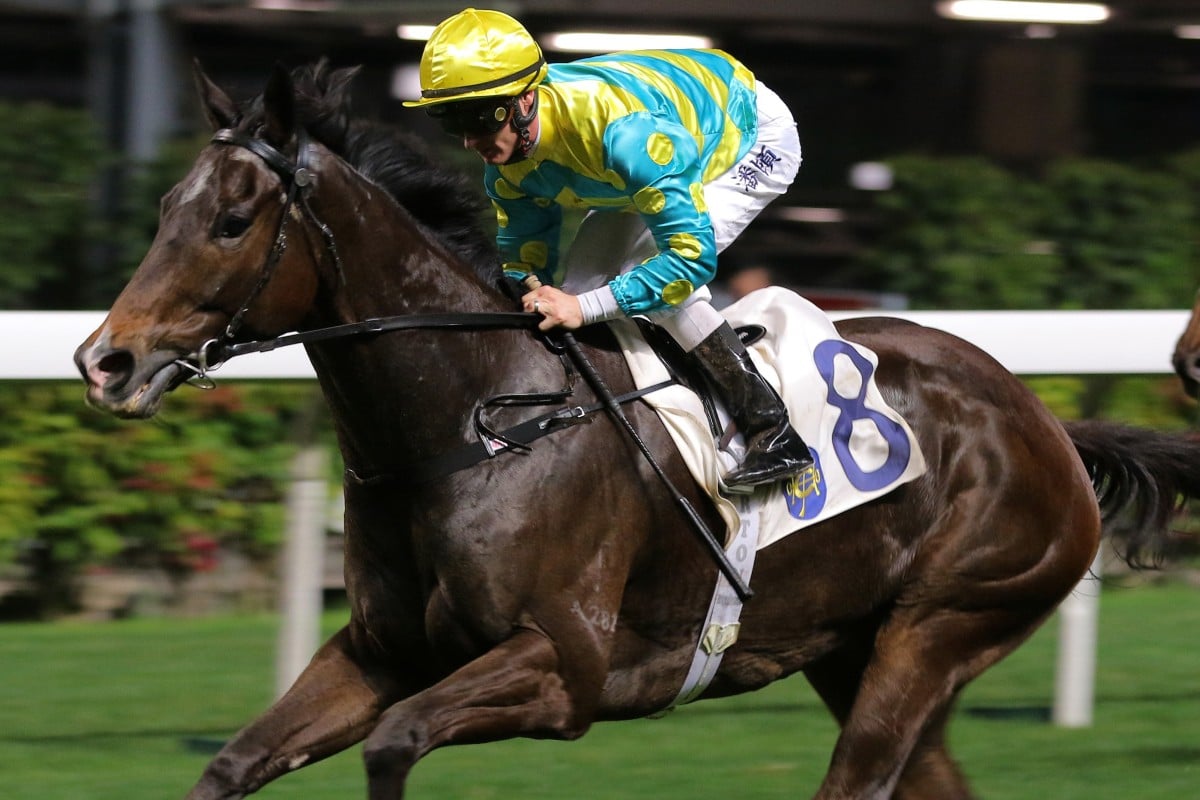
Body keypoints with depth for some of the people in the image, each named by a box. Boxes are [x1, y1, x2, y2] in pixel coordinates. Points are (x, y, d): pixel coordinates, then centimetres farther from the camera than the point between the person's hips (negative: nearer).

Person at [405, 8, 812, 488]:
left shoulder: (620, 128, -44)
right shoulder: (504, 163, -19)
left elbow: (692, 253, -43)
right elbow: (524, 265, -5)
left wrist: (584, 308, -46)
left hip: (755, 137, -8)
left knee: (665, 276, -25)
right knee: (576, 278, -1)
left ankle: (774, 433, -17)